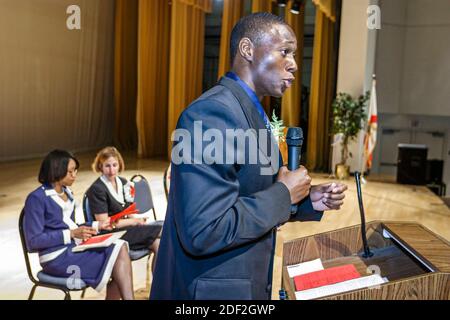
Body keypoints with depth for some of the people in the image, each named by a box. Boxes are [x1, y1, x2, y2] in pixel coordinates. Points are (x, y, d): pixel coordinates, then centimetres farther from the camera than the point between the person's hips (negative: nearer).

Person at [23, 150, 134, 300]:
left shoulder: (67, 192, 14)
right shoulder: (37, 198, -10)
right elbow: (33, 241, -14)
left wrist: (96, 226, 6)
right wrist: (71, 234, -18)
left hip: (74, 247, 7)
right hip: (57, 257, -7)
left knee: (120, 247, -18)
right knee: (118, 258, -18)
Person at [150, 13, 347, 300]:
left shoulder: (254, 114, 8)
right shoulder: (213, 112, -23)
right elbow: (203, 231, -29)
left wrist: (307, 200, 1)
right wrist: (283, 193, -18)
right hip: (212, 290, -9)